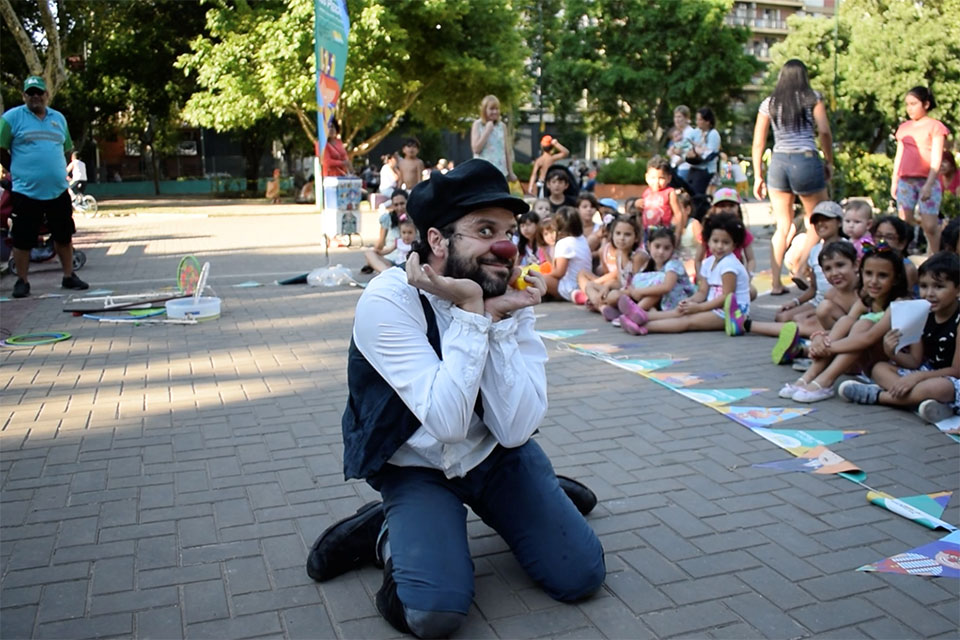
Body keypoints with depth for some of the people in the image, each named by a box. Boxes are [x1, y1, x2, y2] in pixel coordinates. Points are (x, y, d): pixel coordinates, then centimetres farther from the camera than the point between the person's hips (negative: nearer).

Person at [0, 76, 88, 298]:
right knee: (22, 239, 1)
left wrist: (57, 171, 11)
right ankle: (22, 281, 12)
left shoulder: (58, 118, 13)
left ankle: (69, 276, 22)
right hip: (26, 191, -4)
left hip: (58, 190, 4)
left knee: (64, 235, 10)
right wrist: (20, 171, 2)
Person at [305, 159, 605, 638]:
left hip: (496, 456, 4)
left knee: (581, 576, -4)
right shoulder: (388, 300, -25)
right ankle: (386, 534, 6)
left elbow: (515, 430, -21)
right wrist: (471, 311, -33)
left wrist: (498, 319, -28)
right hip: (416, 467, -3)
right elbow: (448, 423, -31)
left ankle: (540, 492, 24)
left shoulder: (511, 296, -12)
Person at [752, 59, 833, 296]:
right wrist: (829, 162, 8)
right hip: (806, 161, -3)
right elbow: (824, 132, -4)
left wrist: (758, 176, 13)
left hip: (778, 162, 3)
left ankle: (776, 283, 3)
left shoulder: (768, 103, 11)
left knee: (783, 227, 8)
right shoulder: (812, 98, 4)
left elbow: (758, 143, 9)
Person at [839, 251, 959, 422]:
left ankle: (875, 394, -26)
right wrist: (893, 353, -18)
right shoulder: (923, 317, 2)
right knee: (879, 368, 1)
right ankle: (918, 396, -26)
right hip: (927, 373, 8)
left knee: (939, 387, -40)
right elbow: (915, 361, 3)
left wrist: (917, 377, -24)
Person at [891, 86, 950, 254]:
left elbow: (936, 159, -7)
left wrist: (929, 185, -16)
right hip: (905, 182, 5)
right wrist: (894, 182, 15)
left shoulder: (935, 127, 0)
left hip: (927, 181, -4)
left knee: (930, 226, -11)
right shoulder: (904, 128, 14)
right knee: (904, 224, 1)